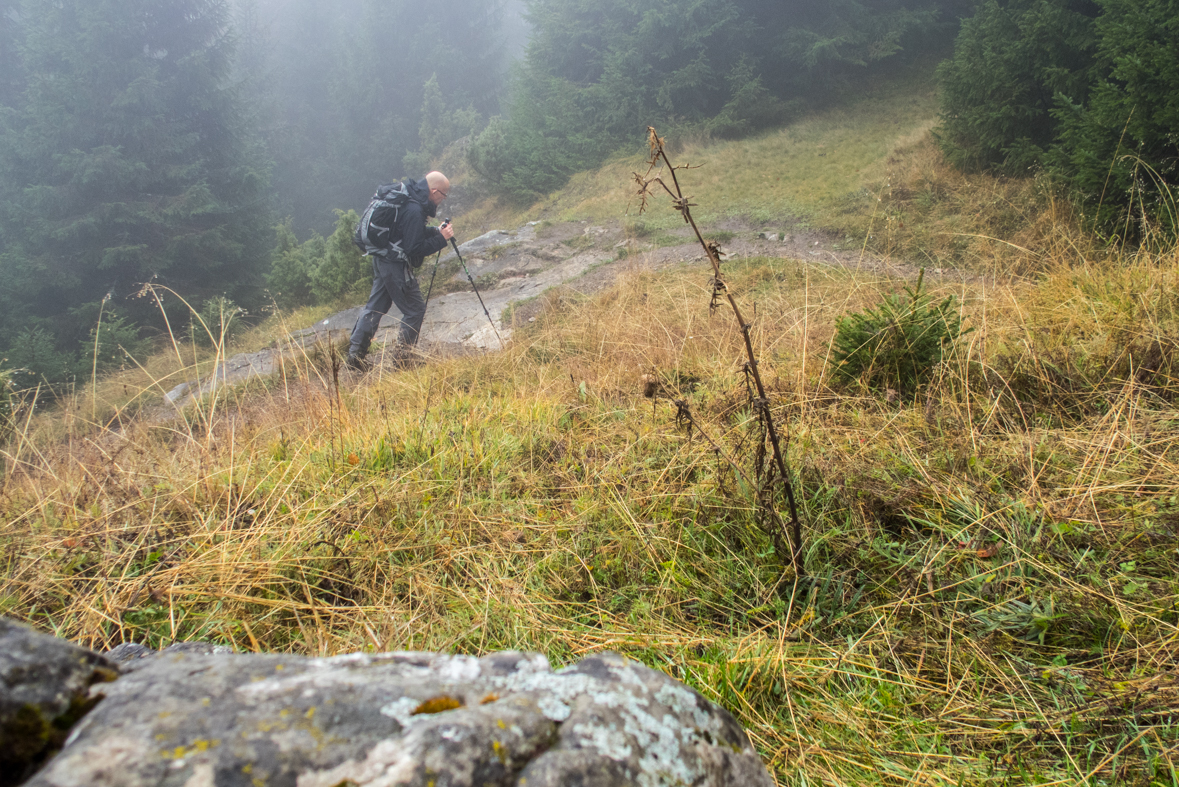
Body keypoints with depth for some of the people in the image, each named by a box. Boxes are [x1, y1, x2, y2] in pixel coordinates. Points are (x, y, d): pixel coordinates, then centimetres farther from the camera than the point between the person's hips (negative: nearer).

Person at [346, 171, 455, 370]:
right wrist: (441, 239, -16)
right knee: (415, 309, 2)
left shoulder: (410, 199, 8)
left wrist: (435, 231, 10)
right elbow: (415, 249, -23)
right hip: (396, 264, -10)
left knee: (375, 307, 13)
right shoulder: (414, 210, -23)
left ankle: (354, 356, 14)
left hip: (382, 259, 10)